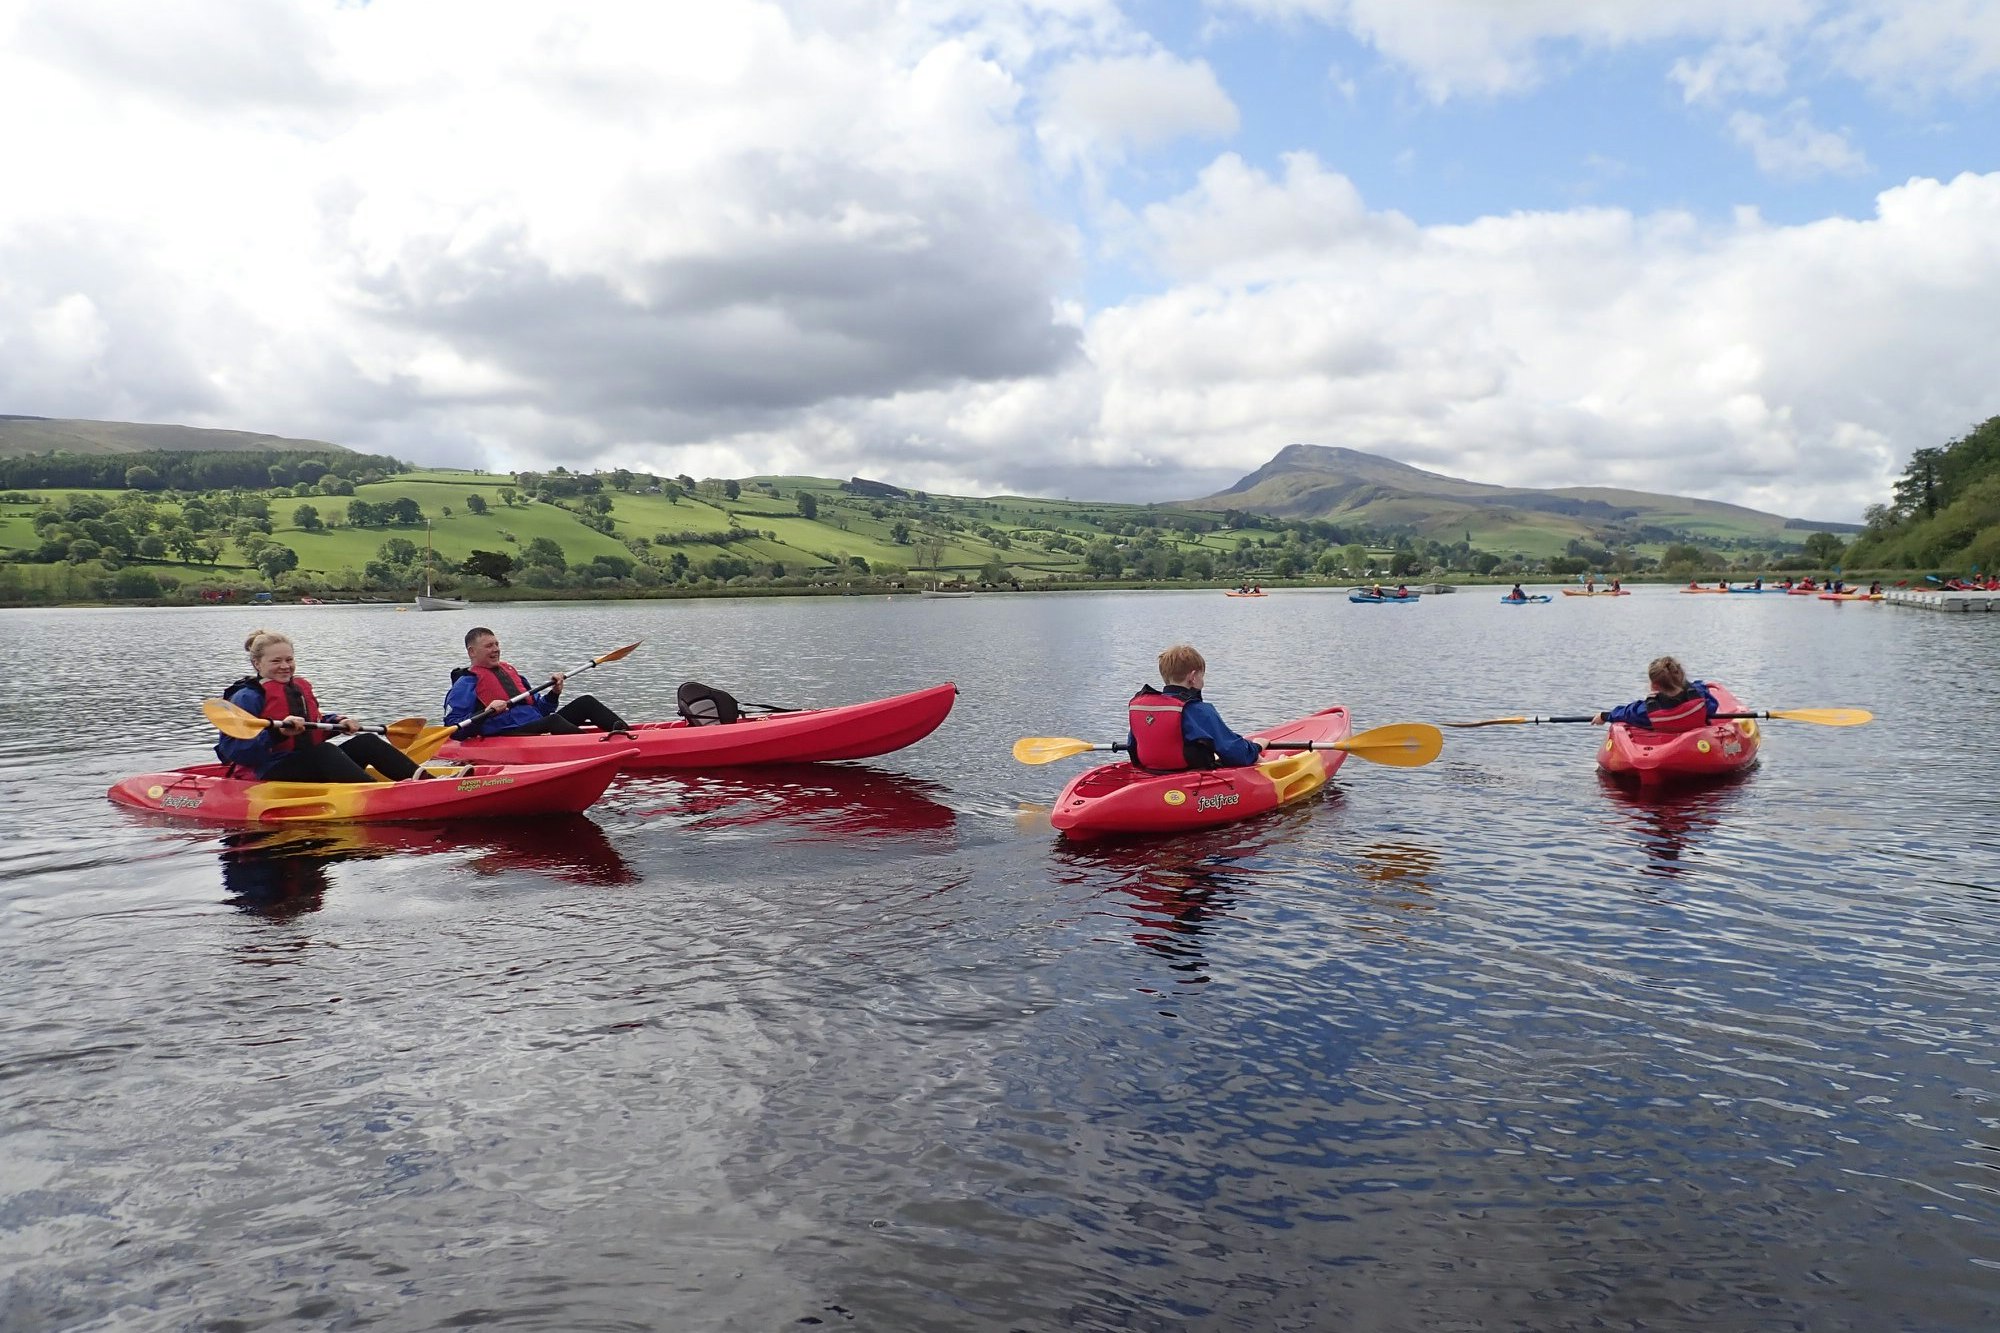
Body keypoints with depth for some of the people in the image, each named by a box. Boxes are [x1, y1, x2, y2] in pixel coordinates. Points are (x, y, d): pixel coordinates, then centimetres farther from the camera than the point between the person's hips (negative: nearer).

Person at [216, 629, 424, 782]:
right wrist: (278, 732, -29)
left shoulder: (301, 687, 19)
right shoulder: (247, 696, -7)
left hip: (309, 764, 8)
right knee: (324, 752, -31)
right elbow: (231, 749, -18)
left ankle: (423, 778, -30)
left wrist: (337, 722, 10)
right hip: (273, 771, -8)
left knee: (366, 742, -8)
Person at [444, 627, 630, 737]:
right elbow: (453, 726, -7)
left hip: (538, 729, 8)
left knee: (585, 703, -4)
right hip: (505, 736, -8)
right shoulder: (466, 682, 4)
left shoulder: (509, 671, 27)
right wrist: (486, 713, -20)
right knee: (553, 720, -34)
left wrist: (553, 693, 9)